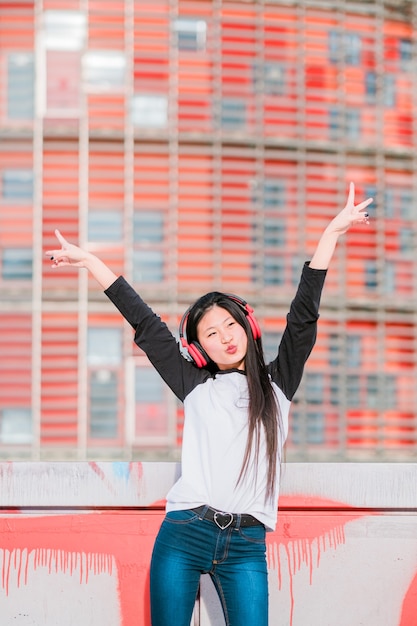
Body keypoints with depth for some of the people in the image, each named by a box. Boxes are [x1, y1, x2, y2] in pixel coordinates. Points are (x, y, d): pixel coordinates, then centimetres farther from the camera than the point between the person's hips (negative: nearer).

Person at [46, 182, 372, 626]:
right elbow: (144, 324, 12)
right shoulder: (196, 386, 11)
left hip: (246, 545, 0)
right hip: (183, 534, 0)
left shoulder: (277, 384, 12)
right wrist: (88, 261, 14)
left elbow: (303, 315, 7)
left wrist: (331, 233, 3)